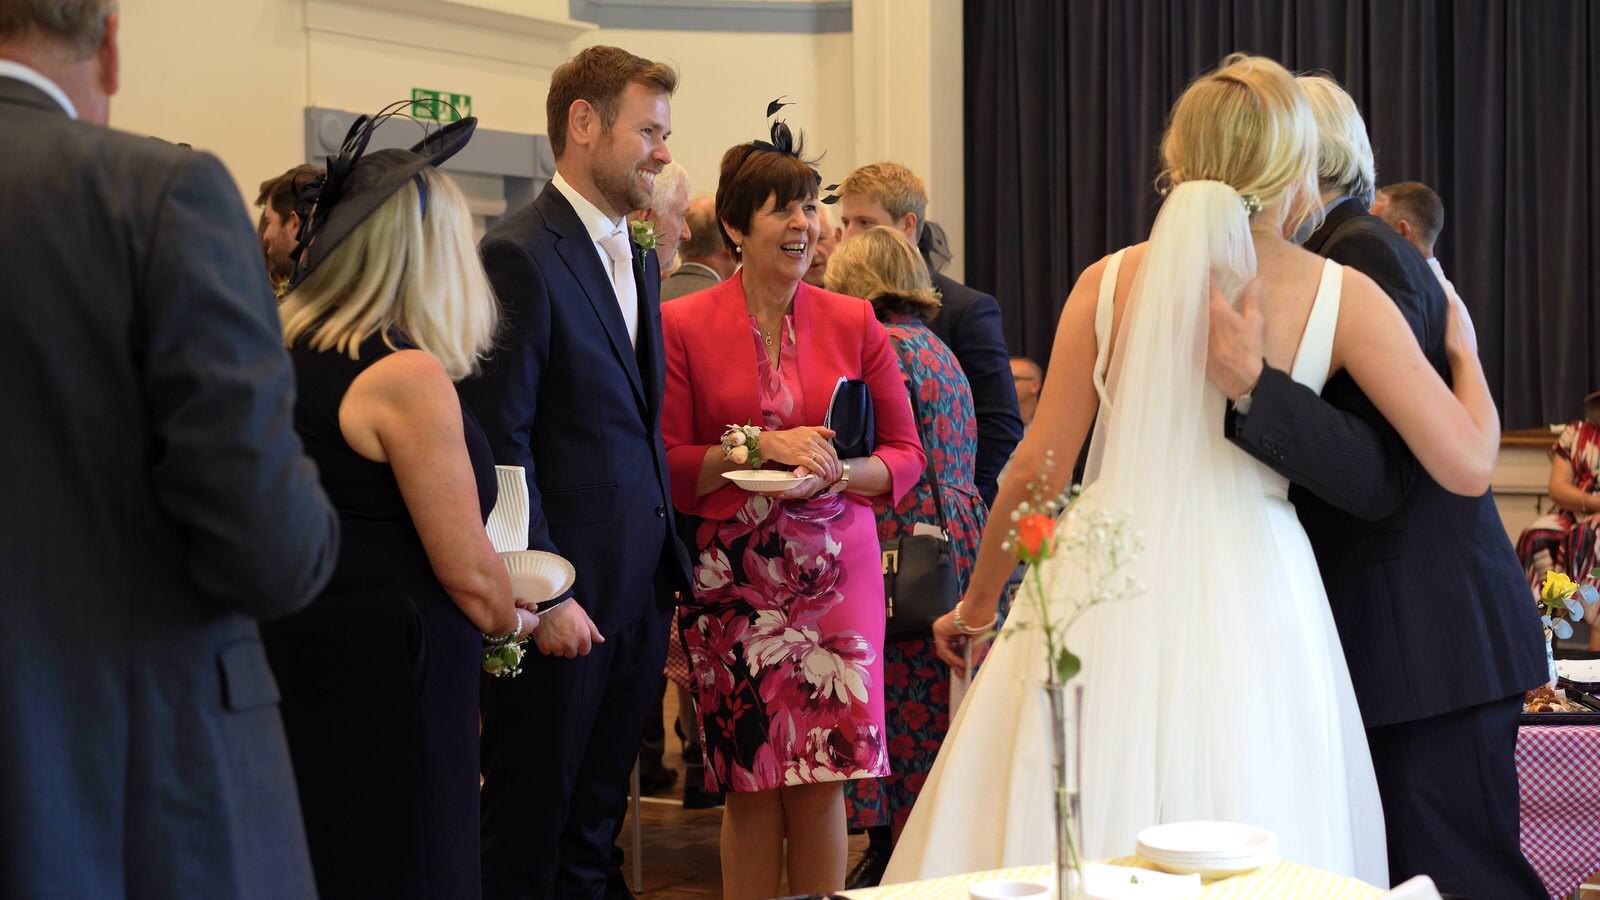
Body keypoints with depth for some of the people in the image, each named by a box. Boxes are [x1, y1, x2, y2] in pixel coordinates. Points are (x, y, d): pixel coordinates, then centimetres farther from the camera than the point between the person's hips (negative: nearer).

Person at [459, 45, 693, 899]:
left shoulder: (637, 256, 15)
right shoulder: (518, 255, -12)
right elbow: (499, 439, -15)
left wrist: (668, 563, 12)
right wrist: (544, 595, -17)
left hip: (639, 594, 8)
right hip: (565, 600, -8)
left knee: (594, 827, 15)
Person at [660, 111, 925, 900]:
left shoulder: (853, 322, 6)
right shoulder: (683, 324, 0)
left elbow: (904, 457, 7)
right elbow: (666, 469, -1)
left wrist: (833, 472, -11)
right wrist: (756, 449, -13)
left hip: (836, 574, 1)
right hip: (732, 580, -1)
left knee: (823, 780, 0)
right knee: (751, 785, 2)